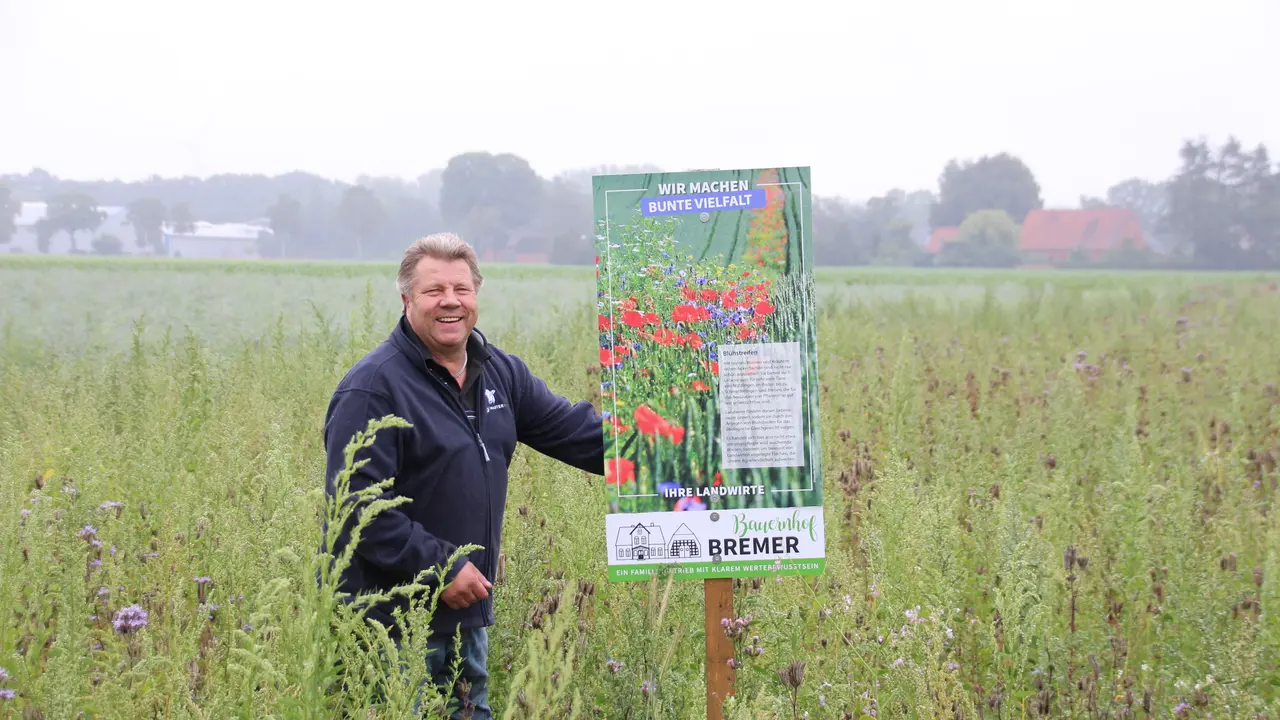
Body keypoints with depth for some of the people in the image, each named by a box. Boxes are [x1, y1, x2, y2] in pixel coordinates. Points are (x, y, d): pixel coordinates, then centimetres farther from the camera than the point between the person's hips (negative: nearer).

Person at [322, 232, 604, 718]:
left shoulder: (499, 373, 9)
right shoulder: (372, 388, -16)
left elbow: (573, 428, 11)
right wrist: (440, 565, -22)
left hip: (467, 615, 8)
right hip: (390, 625, -8)